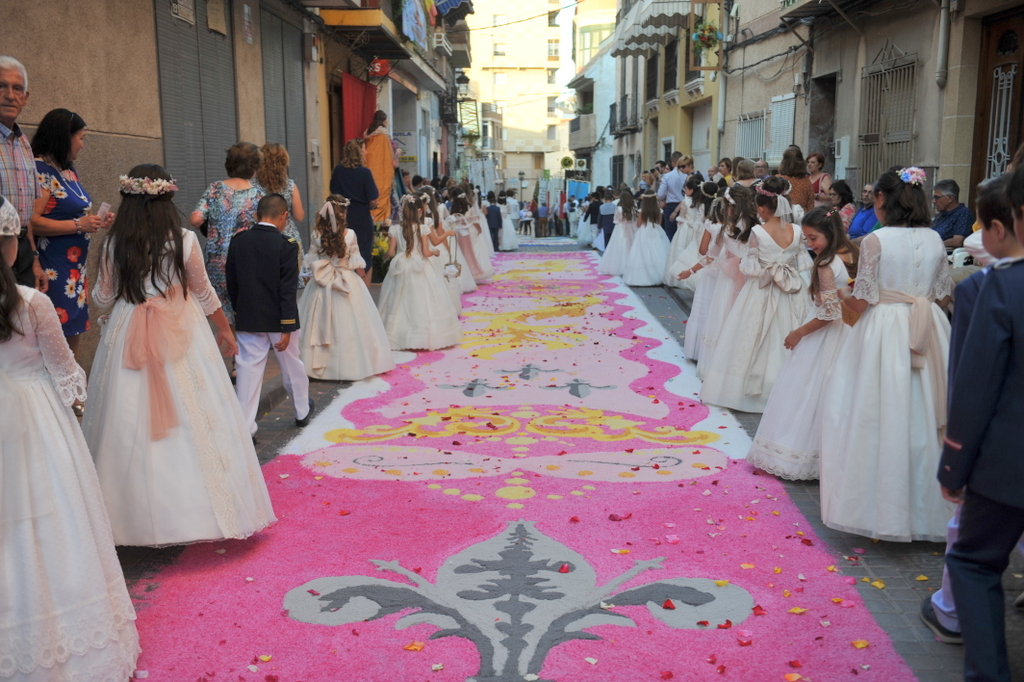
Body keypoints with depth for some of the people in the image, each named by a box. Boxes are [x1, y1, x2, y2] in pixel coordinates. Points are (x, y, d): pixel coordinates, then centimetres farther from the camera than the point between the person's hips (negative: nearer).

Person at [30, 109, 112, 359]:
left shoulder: (69, 171, 14)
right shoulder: (41, 170, -12)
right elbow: (32, 221, -22)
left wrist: (95, 221, 11)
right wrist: (78, 225, -18)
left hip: (76, 269, 9)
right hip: (55, 271, -9)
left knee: (73, 337, 12)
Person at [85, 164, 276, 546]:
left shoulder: (114, 245, -3)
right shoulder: (185, 241, -6)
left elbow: (102, 301, 5)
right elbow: (204, 293, 5)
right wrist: (225, 329, 18)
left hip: (127, 341, 2)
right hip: (182, 339, -1)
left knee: (130, 430, 8)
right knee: (195, 424, 6)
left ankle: (137, 514, 16)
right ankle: (200, 508, 14)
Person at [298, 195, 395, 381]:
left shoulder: (316, 235, -7)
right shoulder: (349, 234, -12)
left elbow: (311, 262, -1)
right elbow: (356, 264, -6)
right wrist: (360, 275, 13)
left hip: (322, 287, 2)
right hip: (348, 284, -2)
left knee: (321, 326, 10)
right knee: (349, 326, 6)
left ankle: (318, 365, 15)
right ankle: (350, 365, 11)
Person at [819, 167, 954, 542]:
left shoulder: (876, 240, -11)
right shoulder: (934, 240, 4)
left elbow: (861, 303, -10)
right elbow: (942, 296, 11)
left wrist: (841, 292, 10)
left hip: (884, 334, -5)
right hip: (927, 338, 5)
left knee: (879, 419, 4)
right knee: (922, 421, 12)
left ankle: (877, 507, 12)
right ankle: (924, 509, 22)